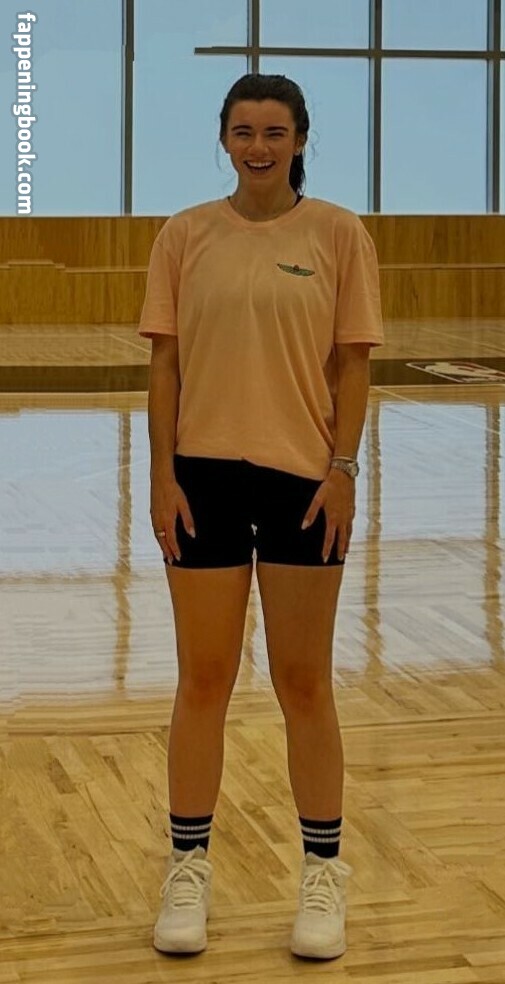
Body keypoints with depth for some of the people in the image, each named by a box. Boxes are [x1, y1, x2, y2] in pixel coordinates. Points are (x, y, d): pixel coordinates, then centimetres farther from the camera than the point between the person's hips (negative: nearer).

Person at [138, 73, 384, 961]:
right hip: (204, 476, 1)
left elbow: (352, 362, 0)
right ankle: (188, 870, 19)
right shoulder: (185, 235, 3)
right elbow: (165, 361, 3)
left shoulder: (338, 234, 0)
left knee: (304, 684, 7)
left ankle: (323, 874, 19)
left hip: (305, 478, -1)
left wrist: (342, 469, -8)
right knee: (202, 680, 8)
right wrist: (163, 473, -4)